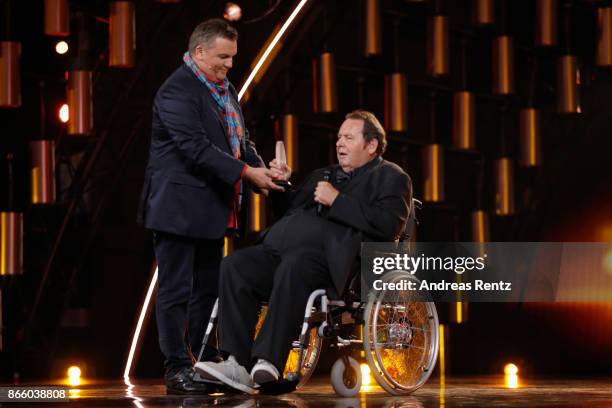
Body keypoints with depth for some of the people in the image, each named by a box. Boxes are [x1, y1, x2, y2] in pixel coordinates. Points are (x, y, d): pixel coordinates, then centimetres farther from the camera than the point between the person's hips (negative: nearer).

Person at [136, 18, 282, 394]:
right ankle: (177, 369, 1)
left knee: (208, 290, 13)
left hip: (212, 211, 9)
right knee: (177, 291, -3)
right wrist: (246, 173, -22)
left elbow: (241, 139, 17)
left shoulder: (226, 90, 15)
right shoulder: (178, 90, -14)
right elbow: (197, 148, -22)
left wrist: (261, 166, -3)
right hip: (181, 208, -9)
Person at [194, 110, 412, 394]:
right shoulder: (322, 175, 36)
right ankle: (239, 364, -29)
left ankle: (269, 362, -43)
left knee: (293, 266, -39)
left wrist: (336, 200, -6)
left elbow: (387, 226, -6)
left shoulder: (390, 177, 12)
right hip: (282, 248, 7)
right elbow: (291, 209, 39)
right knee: (235, 265, -20)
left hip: (331, 257, -7)